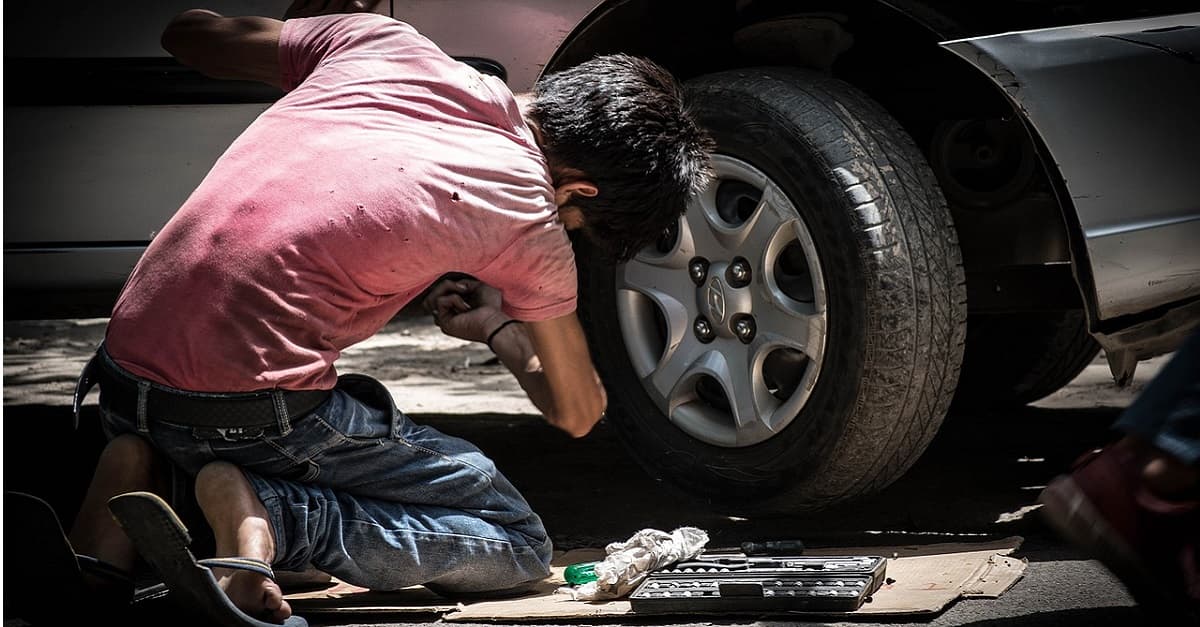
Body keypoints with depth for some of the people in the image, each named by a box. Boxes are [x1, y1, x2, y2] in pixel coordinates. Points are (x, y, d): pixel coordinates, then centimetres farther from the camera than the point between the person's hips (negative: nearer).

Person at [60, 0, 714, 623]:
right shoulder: (529, 220, -1)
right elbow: (578, 412, 15)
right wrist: (498, 327, 35)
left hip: (124, 368, 7)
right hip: (249, 406, -6)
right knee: (516, 543, 6)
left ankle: (141, 471, 7)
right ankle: (264, 514, -13)